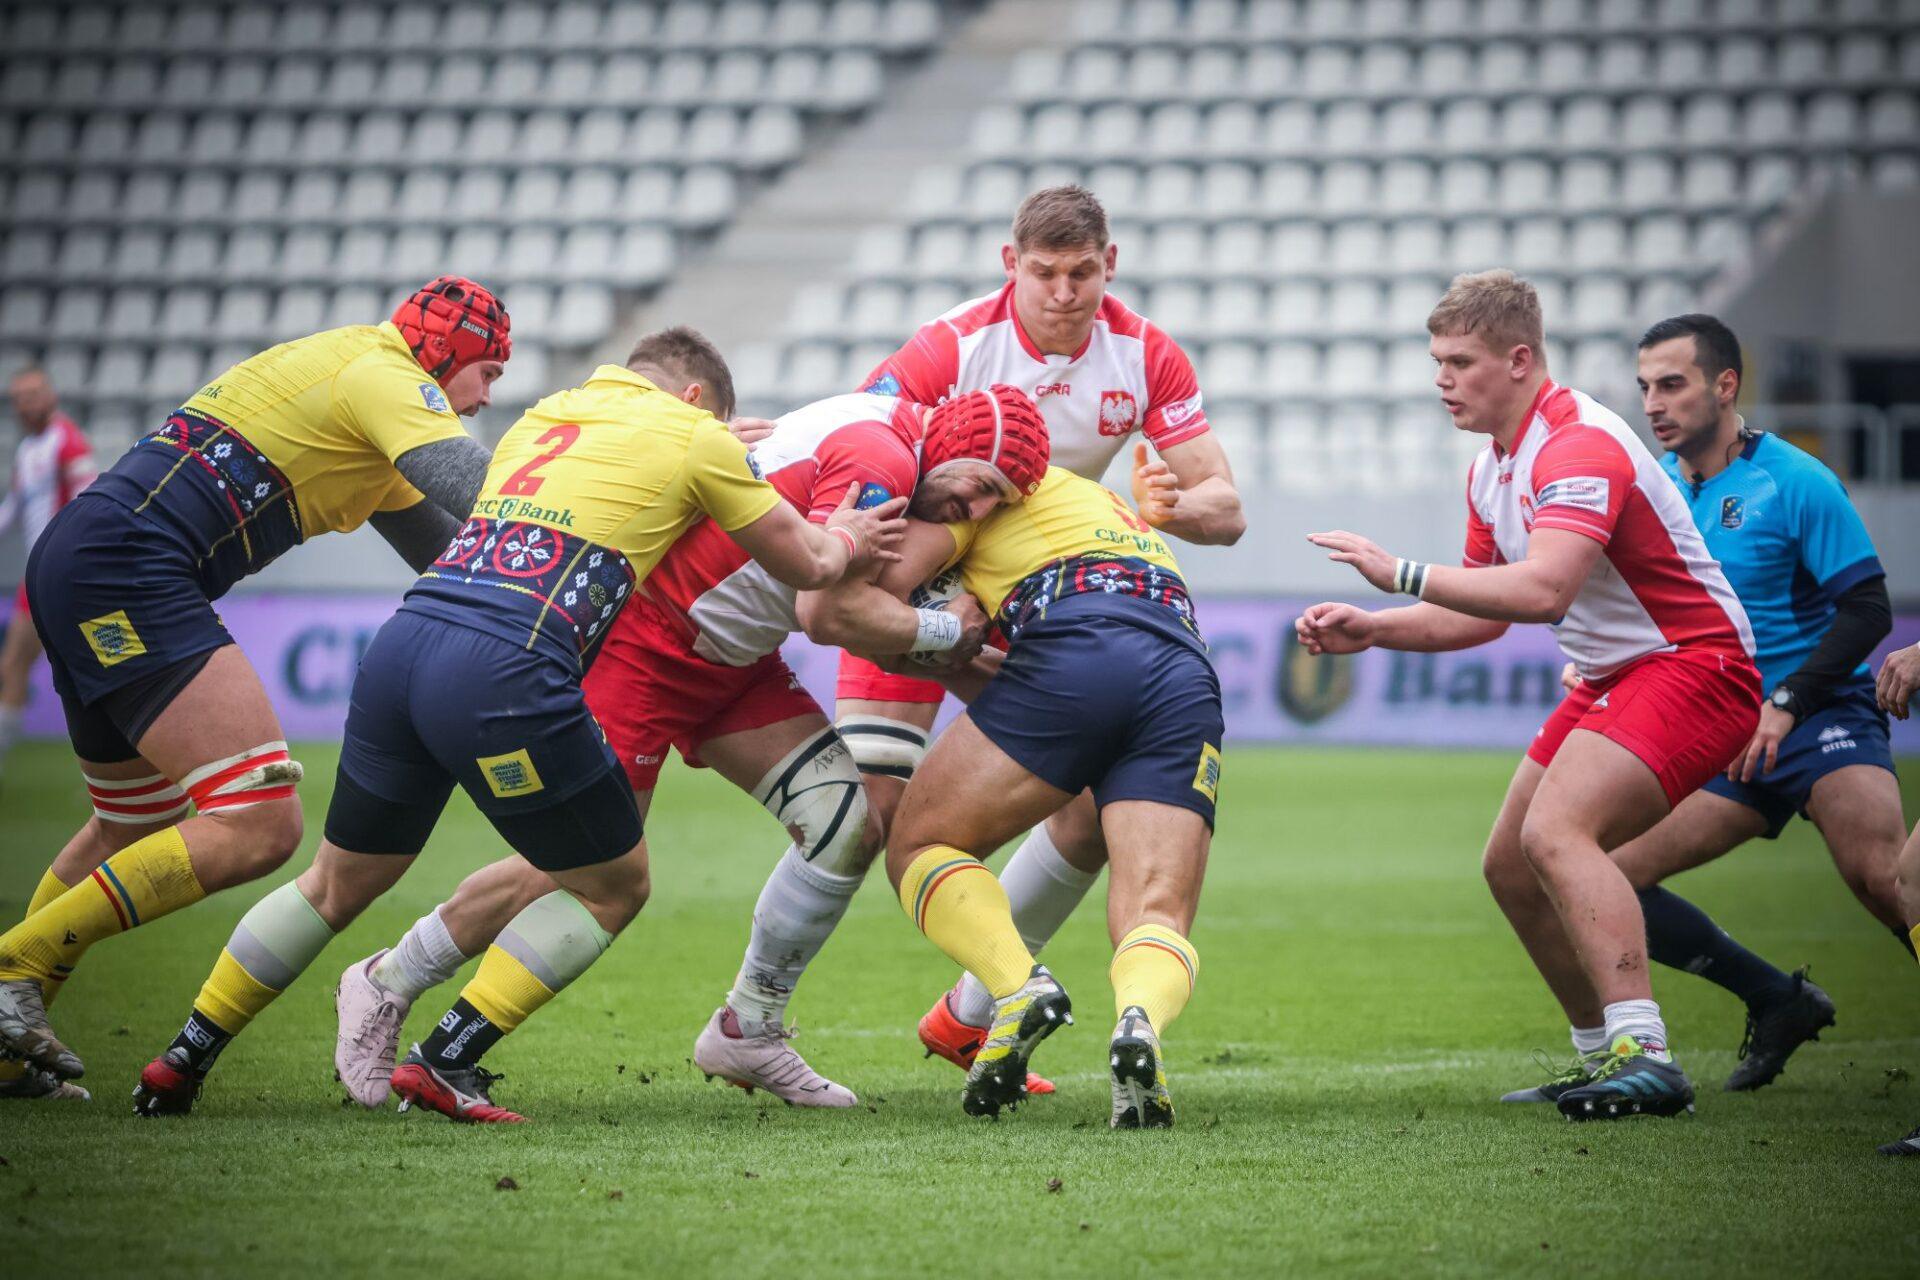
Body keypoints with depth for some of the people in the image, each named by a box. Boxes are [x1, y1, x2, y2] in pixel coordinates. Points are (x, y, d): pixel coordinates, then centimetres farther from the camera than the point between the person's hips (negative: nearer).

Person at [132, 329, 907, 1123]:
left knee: (339, 882, 25)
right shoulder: (693, 437, 10)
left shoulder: (540, 420, 28)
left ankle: (185, 1058, 26)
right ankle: (445, 1063, 5)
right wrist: (843, 543, 41)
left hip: (402, 643, 7)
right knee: (614, 886, 14)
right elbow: (804, 565, 17)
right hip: (504, 677, -7)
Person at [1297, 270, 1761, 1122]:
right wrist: (1369, 630, 5)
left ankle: (1643, 1054, -33)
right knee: (1510, 867, 8)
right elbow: (1486, 611, 19)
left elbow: (1542, 590, -38)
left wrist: (1401, 573, -34)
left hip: (1694, 666, -10)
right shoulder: (1492, 468, 10)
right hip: (1612, 680, 11)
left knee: (1555, 832, -28)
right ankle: (1606, 1055, 17)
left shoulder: (1581, 446, -23)